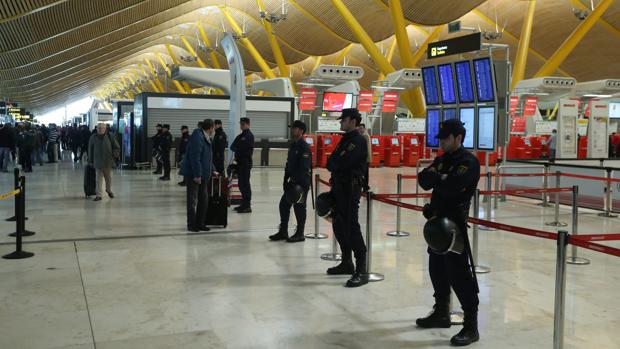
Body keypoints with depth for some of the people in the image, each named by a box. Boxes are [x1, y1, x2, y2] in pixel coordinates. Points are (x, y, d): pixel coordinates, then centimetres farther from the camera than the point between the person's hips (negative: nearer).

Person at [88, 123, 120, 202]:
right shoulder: (93, 137, 1)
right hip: (98, 162, -1)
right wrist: (90, 161, 5)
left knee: (109, 177, 13)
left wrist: (111, 154, -4)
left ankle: (109, 190, 37)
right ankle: (99, 195, 1)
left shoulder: (109, 137, -1)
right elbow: (90, 150, 7)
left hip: (108, 162, 1)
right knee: (99, 179, -2)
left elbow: (117, 148, 5)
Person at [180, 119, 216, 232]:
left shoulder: (205, 138, 14)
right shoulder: (197, 137, -17)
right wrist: (197, 175, -24)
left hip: (201, 175, 10)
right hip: (193, 175, -10)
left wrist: (212, 171, 29)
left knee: (204, 199, 13)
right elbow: (195, 157, -23)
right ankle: (191, 225, 7)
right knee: (193, 200, -1)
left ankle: (200, 224, 21)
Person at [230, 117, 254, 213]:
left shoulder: (249, 136, -8)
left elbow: (249, 150, -16)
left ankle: (247, 206, -4)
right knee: (241, 184, 12)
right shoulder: (240, 136, 19)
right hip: (240, 163, 9)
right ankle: (244, 204, 20)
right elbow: (232, 147, 15)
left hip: (246, 163, -9)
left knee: (245, 184, -8)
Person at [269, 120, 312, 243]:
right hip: (292, 181, 9)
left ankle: (300, 234, 11)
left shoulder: (304, 147, -15)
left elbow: (304, 168, -21)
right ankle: (283, 231, 20)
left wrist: (299, 183, -23)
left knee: (299, 207, -1)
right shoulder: (292, 146, 13)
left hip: (302, 182, -9)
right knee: (284, 204, 10)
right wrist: (286, 180, 12)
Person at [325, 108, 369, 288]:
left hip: (350, 189, -10)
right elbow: (331, 163, 17)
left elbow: (342, 162, -22)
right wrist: (336, 164, -3)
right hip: (339, 187, 10)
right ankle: (347, 263, 29)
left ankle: (361, 271, -10)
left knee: (352, 227, -12)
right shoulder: (345, 139, 18)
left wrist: (333, 163, -2)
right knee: (339, 226, 16)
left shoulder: (358, 141, -13)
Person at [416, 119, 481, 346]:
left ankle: (471, 326, -2)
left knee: (459, 273, -9)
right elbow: (423, 180, 3)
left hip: (455, 222, -9)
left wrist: (434, 176, -8)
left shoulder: (468, 161, -12)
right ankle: (441, 313, 33)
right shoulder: (441, 160, 14)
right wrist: (439, 177, -15)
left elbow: (450, 187, -25)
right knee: (437, 269, 17)